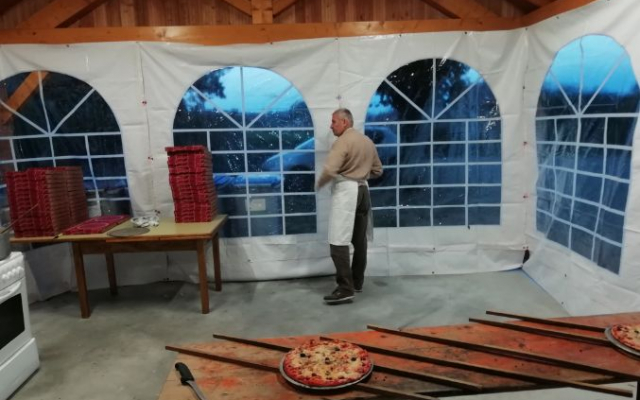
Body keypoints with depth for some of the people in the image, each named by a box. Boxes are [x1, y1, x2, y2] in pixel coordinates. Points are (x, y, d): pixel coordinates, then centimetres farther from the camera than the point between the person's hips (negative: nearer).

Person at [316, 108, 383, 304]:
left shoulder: (343, 141, -12)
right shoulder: (368, 141, 13)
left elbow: (330, 170, -22)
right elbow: (377, 170, 19)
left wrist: (319, 184, -5)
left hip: (345, 191, -9)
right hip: (362, 189, 9)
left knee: (338, 242, -10)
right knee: (359, 240, 14)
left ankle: (345, 288, -13)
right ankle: (357, 281, 24)